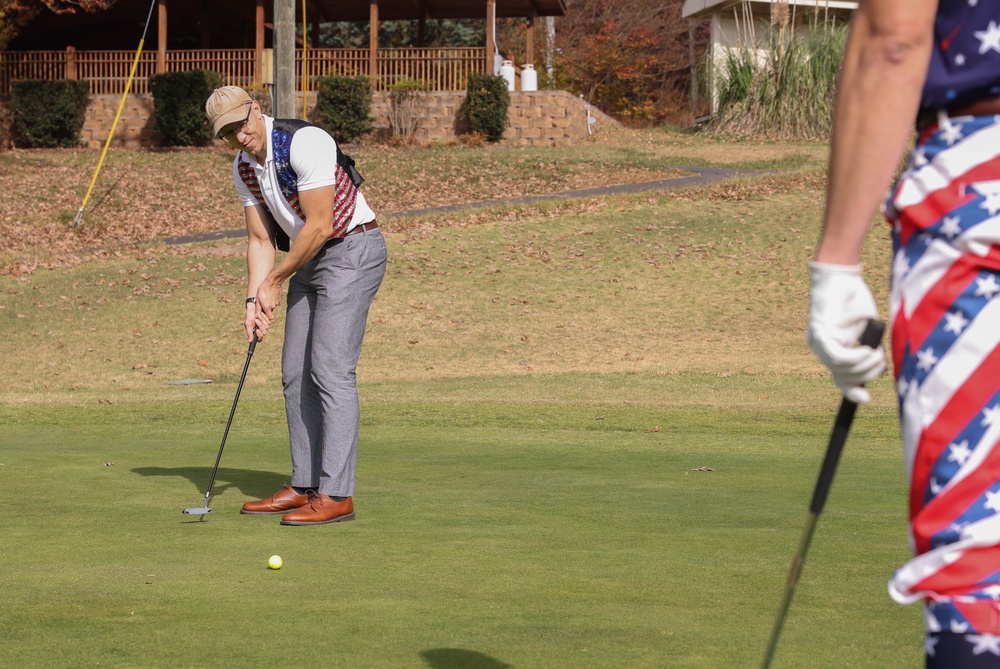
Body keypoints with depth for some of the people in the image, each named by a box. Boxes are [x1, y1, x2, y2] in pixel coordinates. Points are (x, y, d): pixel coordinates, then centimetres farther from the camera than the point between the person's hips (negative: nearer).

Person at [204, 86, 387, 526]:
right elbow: (260, 240, 9)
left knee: (331, 369, -15)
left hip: (352, 250, -9)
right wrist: (255, 301, -4)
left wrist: (275, 282, -11)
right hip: (309, 260, 9)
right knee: (296, 374, 8)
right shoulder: (244, 167, 5)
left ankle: (336, 494, -16)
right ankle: (305, 486, 14)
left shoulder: (304, 143, -22)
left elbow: (319, 226, -21)